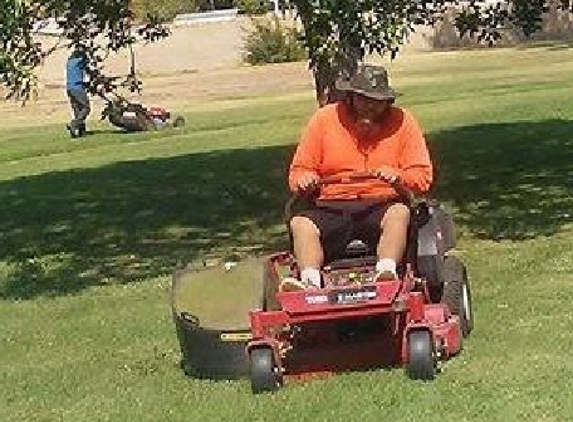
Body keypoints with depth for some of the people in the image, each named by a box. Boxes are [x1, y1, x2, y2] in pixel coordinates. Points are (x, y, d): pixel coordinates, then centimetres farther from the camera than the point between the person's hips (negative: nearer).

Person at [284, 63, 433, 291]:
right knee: (300, 223, -28)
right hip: (331, 208, 1)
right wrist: (304, 180, -14)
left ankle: (387, 274, -53)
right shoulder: (324, 118, 6)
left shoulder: (402, 121, 5)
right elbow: (297, 172, 10)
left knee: (400, 213, -34)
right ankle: (311, 282, -48)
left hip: (381, 205, -1)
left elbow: (422, 177, 3)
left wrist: (399, 177, -19)